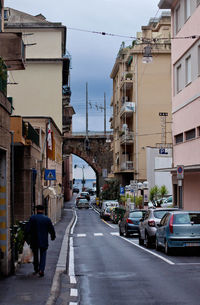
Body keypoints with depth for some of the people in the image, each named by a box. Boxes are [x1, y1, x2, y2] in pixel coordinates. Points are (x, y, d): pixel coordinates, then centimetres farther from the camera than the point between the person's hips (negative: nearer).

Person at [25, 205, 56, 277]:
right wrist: (53, 236, 20)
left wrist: (26, 238, 0)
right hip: (44, 241, 0)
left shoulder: (32, 218, -7)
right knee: (43, 255, 7)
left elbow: (27, 229, -10)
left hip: (34, 241, 0)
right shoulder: (47, 219, -4)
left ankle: (36, 269, 28)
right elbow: (52, 230, 2)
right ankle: (41, 270, -8)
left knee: (35, 255, 17)